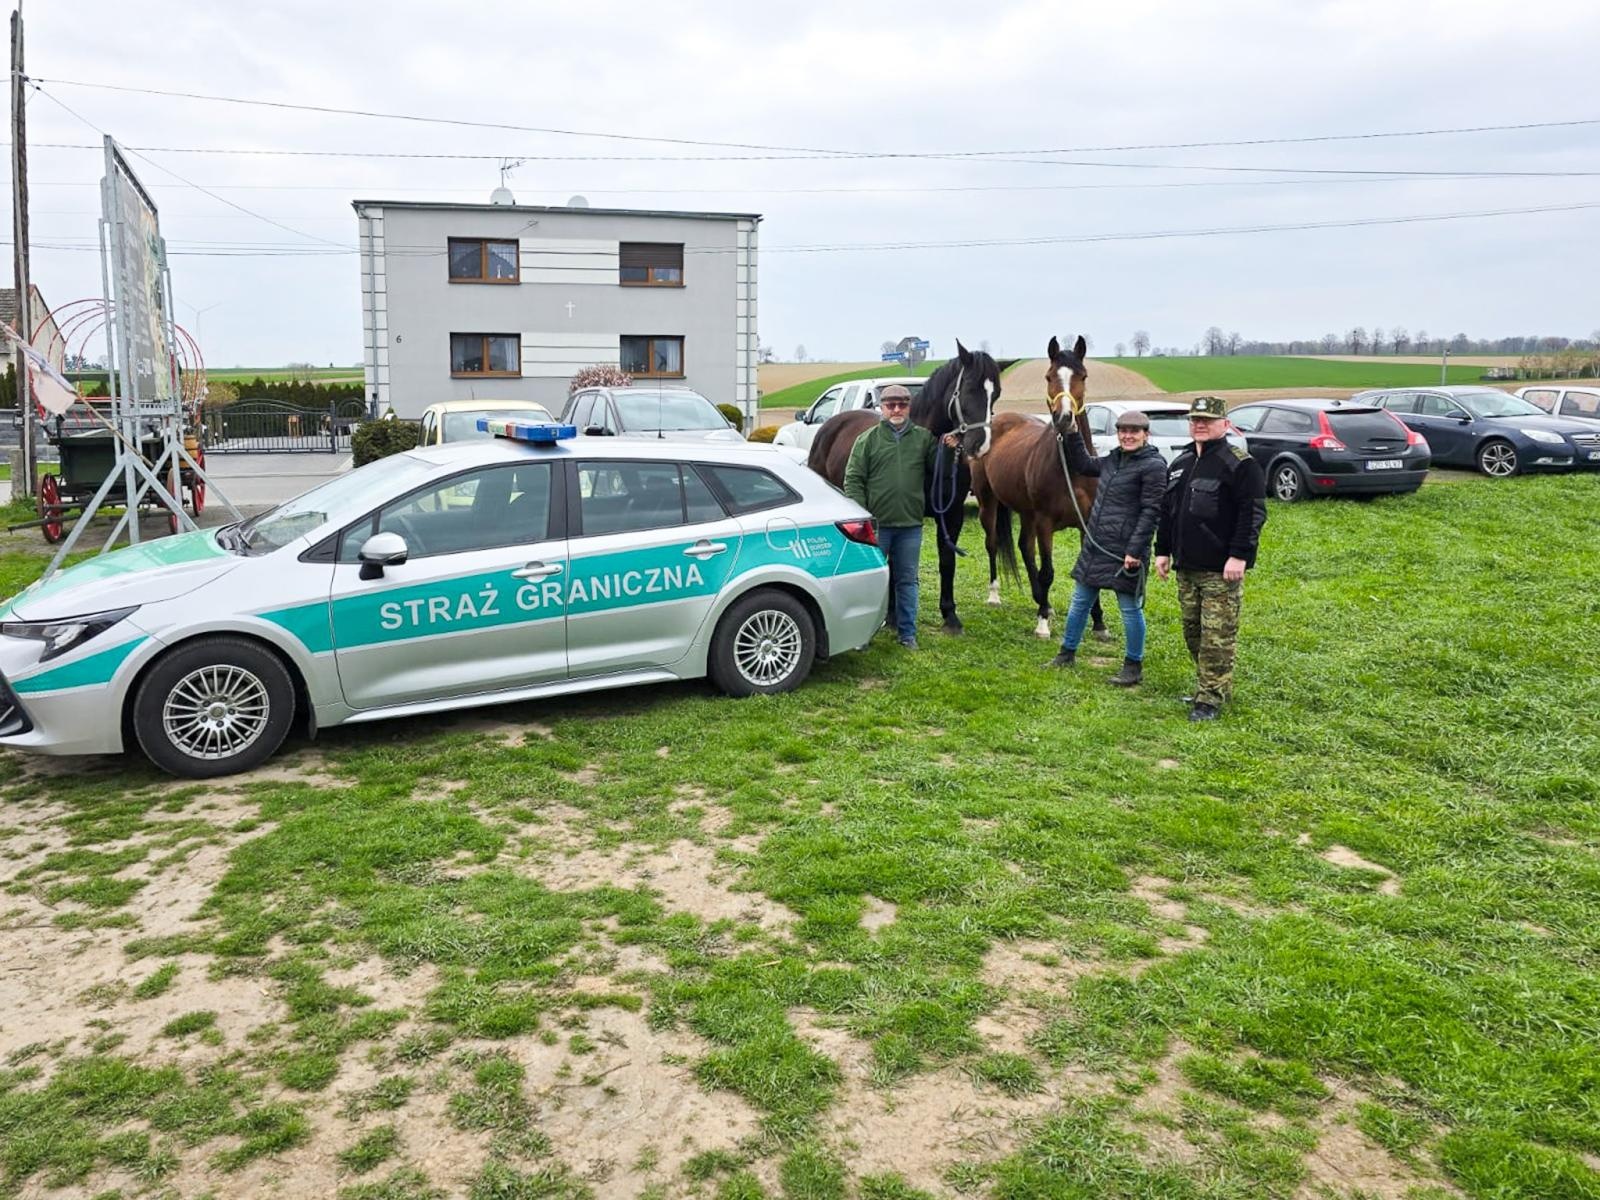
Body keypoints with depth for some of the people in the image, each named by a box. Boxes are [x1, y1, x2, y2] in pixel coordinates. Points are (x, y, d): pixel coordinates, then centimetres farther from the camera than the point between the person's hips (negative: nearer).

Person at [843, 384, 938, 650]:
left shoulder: (924, 438, 5)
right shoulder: (867, 440, -1)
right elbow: (853, 480, -3)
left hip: (910, 523, 2)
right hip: (876, 523, -2)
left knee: (907, 580, 10)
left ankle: (907, 633, 19)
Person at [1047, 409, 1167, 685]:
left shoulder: (1153, 466, -12)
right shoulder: (1113, 460, 12)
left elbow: (1151, 512, -16)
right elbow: (1083, 465, 30)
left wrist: (1135, 551, -21)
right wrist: (1071, 434, 19)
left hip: (1125, 552, -8)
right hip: (1095, 546, 8)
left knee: (1130, 609, 3)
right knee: (1080, 602, 17)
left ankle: (1133, 667, 16)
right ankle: (1067, 653, 32)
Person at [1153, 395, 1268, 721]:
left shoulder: (1240, 464, -9)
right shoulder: (1180, 463, 15)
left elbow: (1253, 513, -15)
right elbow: (1167, 511, 21)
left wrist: (1239, 556, -20)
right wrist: (1163, 551, 16)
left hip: (1221, 570, -8)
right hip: (1186, 567, 8)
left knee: (1217, 636, -5)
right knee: (1193, 631, 15)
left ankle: (1210, 698, 1)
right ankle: (1215, 685, 28)